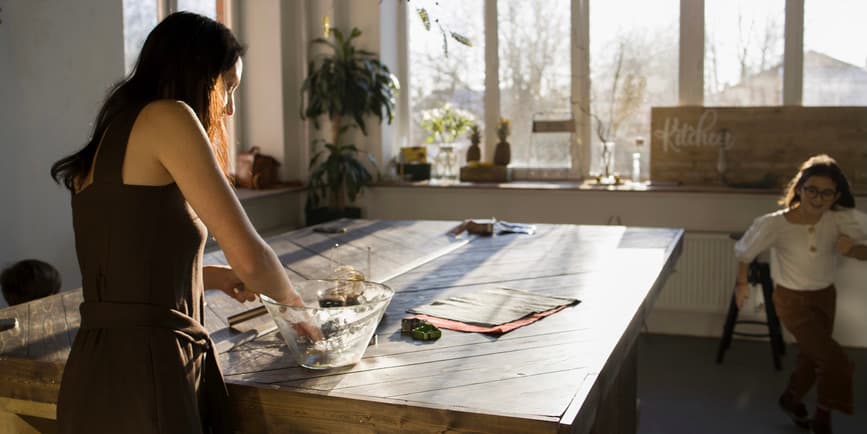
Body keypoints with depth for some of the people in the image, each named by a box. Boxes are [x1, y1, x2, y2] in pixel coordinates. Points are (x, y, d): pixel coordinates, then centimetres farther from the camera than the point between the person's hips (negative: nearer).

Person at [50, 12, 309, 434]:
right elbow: (249, 256, -13)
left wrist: (212, 276, 24)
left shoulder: (111, 134, 15)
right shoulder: (167, 117, -10)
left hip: (102, 372, 9)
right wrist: (293, 299, 6)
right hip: (141, 375, -9)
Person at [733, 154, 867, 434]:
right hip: (793, 301, -5)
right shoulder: (774, 224, -26)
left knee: (813, 356, 22)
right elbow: (744, 251, -10)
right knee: (836, 361, -11)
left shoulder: (841, 218, -17)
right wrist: (741, 283, 2)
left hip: (825, 297, 5)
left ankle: (791, 399, 51)